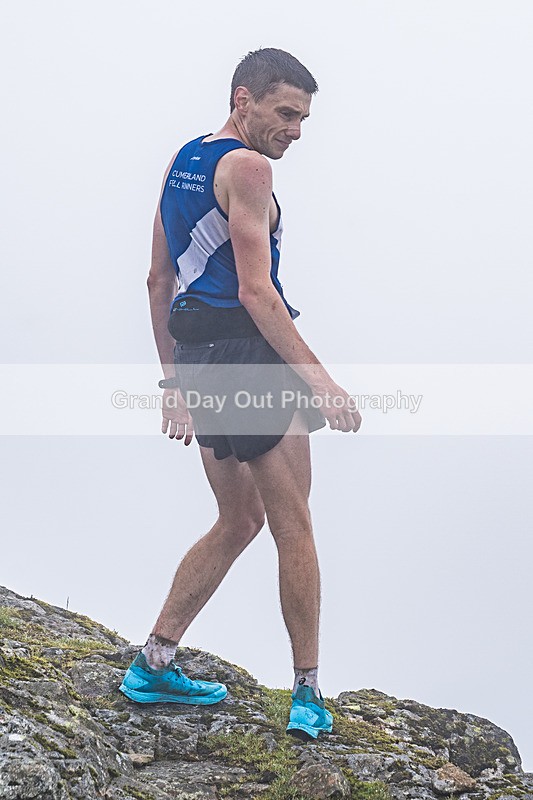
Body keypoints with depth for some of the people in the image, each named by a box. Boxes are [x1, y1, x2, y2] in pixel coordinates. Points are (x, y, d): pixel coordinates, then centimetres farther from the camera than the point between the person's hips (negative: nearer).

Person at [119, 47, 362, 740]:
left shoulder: (180, 164, 17)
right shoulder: (246, 166, -11)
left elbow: (159, 281, 20)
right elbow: (256, 292, -19)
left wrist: (174, 381, 24)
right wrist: (318, 378, -19)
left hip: (198, 359, 9)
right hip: (250, 354, -9)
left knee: (240, 520, 18)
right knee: (293, 529, 0)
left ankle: (154, 664, 17)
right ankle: (308, 696, 5)